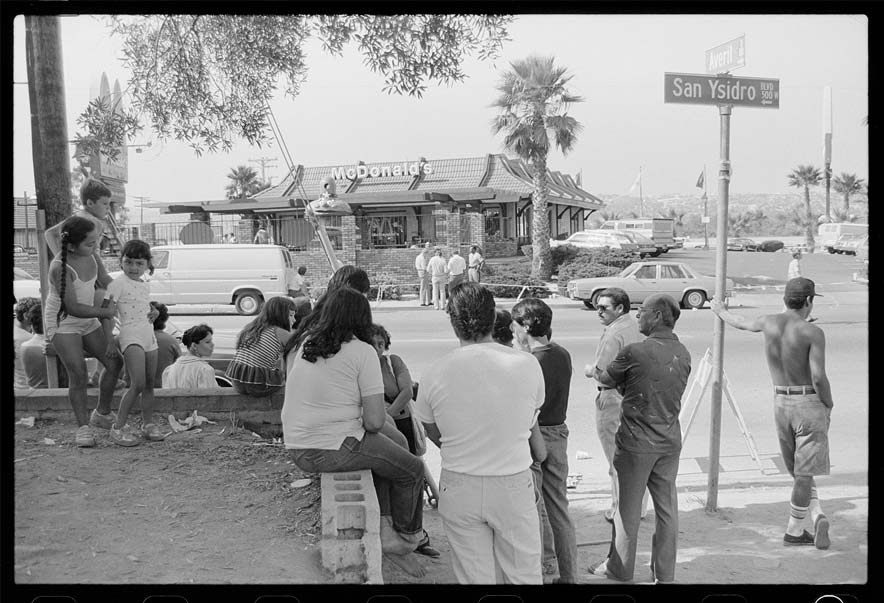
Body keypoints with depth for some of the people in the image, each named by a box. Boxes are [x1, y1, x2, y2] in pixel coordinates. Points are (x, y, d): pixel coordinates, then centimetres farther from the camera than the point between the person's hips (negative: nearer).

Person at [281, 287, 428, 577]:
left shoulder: (306, 344, 8)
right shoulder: (362, 352, -13)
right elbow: (375, 421, -17)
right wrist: (365, 426, 5)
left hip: (298, 450, 8)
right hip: (337, 449, -8)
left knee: (381, 453, 29)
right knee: (412, 469, 14)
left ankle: (385, 531, 23)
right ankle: (407, 538, 31)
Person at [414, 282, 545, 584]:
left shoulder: (434, 374, -11)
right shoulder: (527, 365, -11)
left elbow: (434, 435, 4)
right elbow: (529, 423, 5)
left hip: (459, 489, 1)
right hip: (514, 486, -1)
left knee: (475, 577, 13)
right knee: (524, 575, 14)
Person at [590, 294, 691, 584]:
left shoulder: (635, 352, -18)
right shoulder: (683, 354, 1)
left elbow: (607, 379, -2)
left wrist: (594, 372, 20)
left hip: (636, 442, -5)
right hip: (670, 441, 5)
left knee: (628, 506, 10)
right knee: (667, 506, 12)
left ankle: (620, 568, 25)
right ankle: (665, 573, 22)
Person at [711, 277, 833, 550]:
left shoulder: (769, 323, 1)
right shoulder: (812, 333, -14)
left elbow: (741, 322, 22)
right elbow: (818, 378, -19)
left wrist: (722, 311, 43)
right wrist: (829, 405, -2)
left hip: (781, 402, 5)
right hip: (809, 403, -5)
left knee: (798, 470, 18)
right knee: (805, 471, 3)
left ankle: (817, 514, 9)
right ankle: (794, 531, 7)